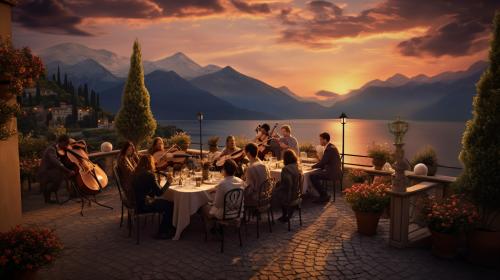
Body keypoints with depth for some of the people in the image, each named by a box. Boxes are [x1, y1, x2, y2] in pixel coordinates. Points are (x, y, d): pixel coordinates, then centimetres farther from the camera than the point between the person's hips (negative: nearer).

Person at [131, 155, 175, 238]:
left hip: (137, 203, 9)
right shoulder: (149, 175, -19)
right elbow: (159, 193, -15)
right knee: (171, 205, 0)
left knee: (166, 203, 17)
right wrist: (168, 183, -3)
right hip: (144, 205, -9)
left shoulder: (136, 173, 7)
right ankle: (163, 232, 10)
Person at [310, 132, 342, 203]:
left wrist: (312, 166, -5)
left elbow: (322, 162, -20)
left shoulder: (330, 149, -19)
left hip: (332, 172, -11)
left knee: (312, 176, -17)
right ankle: (323, 195, 14)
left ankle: (324, 195, -5)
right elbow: (324, 162, 18)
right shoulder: (330, 146, 13)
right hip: (332, 170, 11)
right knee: (313, 173, 11)